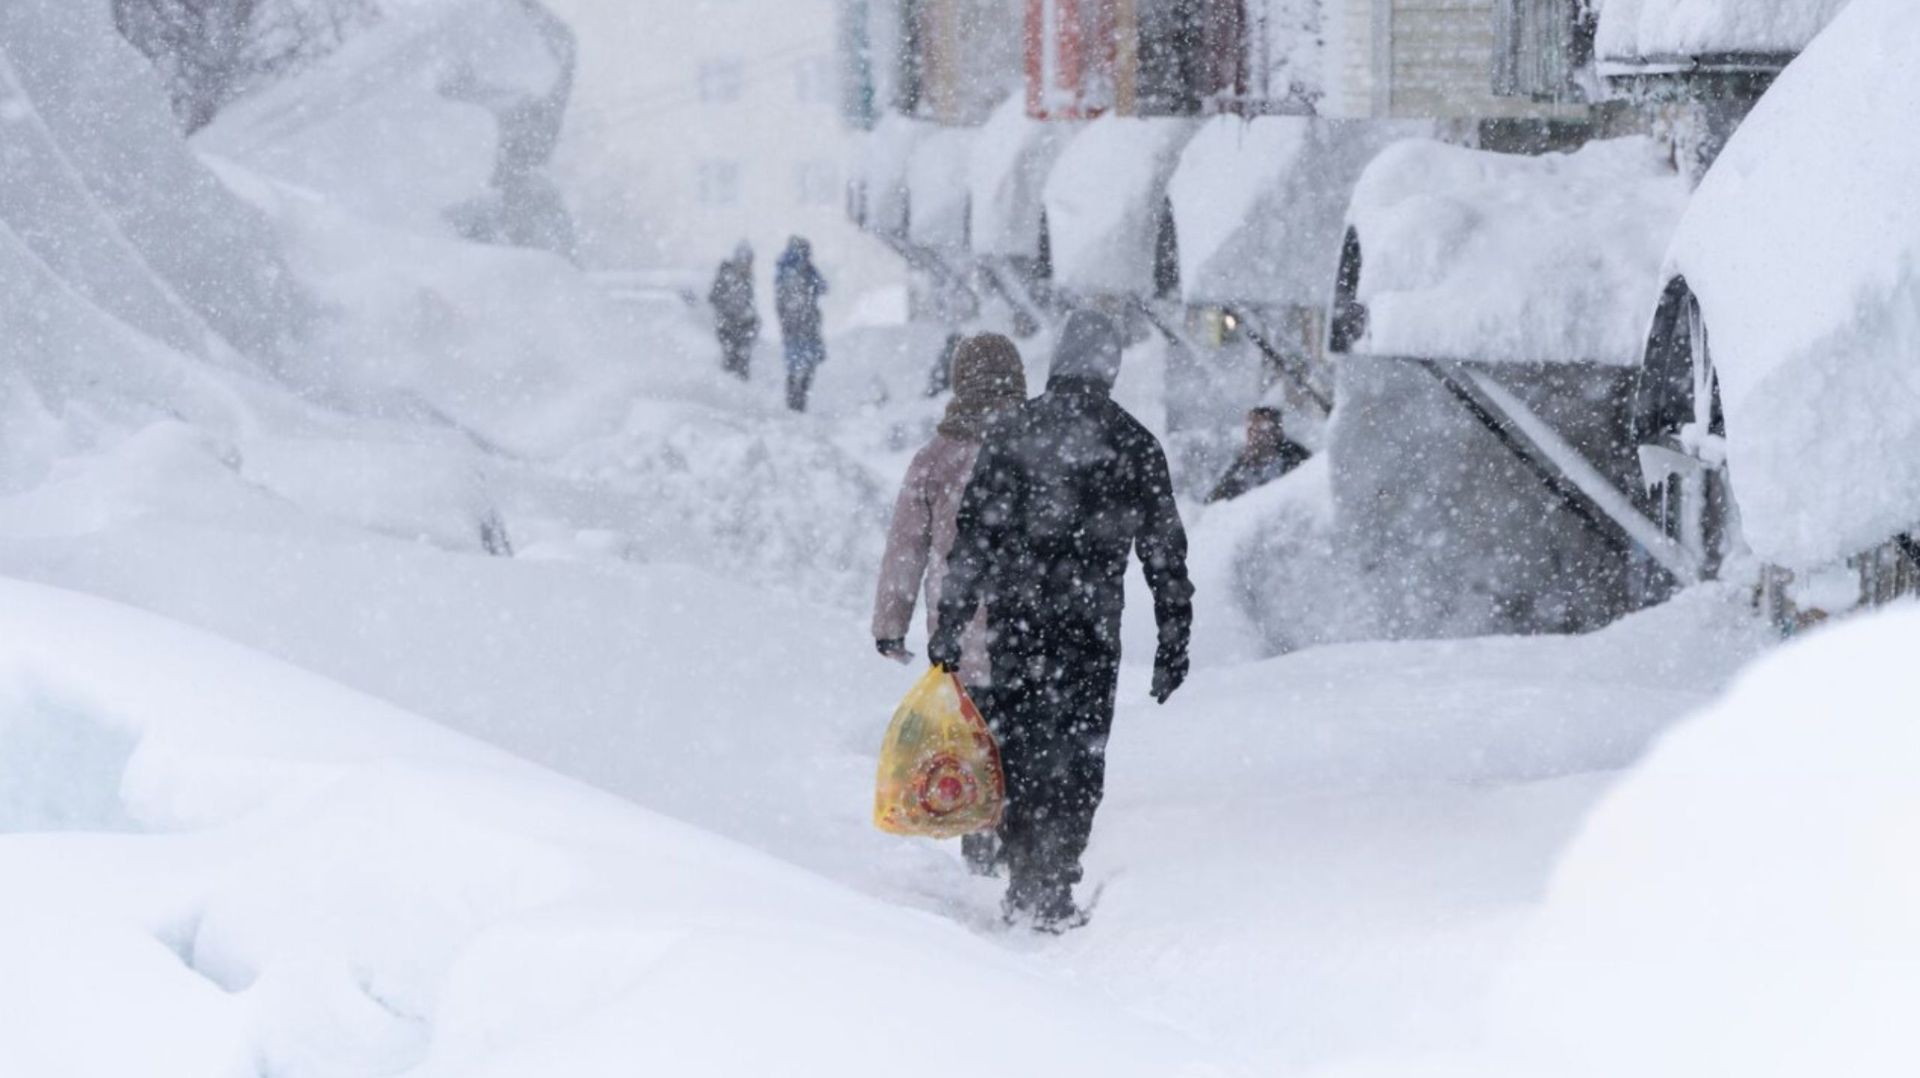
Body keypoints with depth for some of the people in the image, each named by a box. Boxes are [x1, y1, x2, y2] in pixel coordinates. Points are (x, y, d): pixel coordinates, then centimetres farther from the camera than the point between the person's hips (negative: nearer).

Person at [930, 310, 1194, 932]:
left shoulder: (1011, 435, 4)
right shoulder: (1135, 446, 2)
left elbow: (971, 538, 2)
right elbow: (1165, 554, 3)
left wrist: (949, 625, 4)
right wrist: (1174, 643, 8)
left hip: (1013, 622, 2)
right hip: (1090, 625, -1)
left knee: (1021, 751, 11)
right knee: (1077, 760, 4)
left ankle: (1024, 888, 13)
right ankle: (1052, 897, 0)